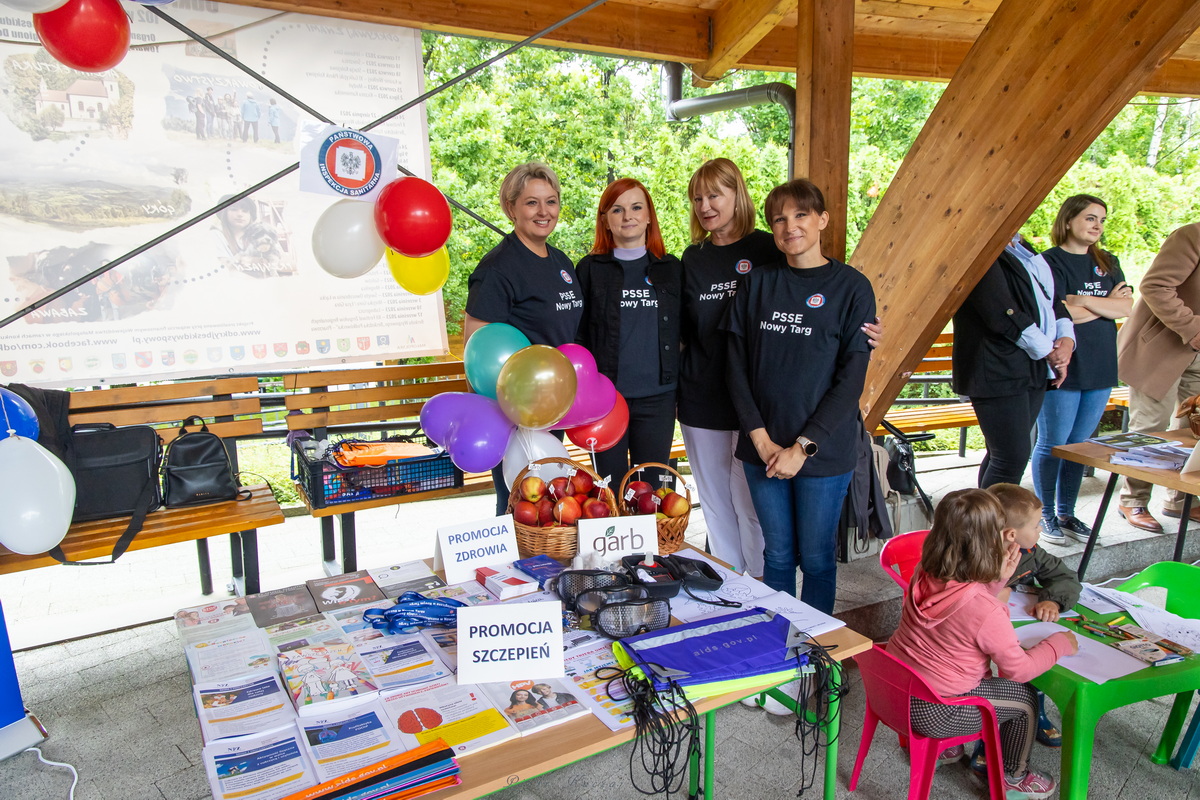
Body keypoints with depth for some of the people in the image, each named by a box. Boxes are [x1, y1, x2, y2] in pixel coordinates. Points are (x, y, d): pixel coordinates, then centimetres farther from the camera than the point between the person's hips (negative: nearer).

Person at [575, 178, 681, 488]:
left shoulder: (671, 268, 8)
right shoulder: (590, 269, 3)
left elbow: (683, 332, 11)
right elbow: (577, 335, 3)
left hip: (658, 397, 2)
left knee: (651, 488, 11)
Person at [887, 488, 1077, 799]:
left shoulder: (923, 575, -11)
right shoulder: (986, 612, -30)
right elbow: (1019, 669, -14)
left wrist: (998, 577, 1)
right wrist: (1059, 644, 1)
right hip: (933, 713, -7)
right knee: (1023, 696, 16)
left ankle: (944, 748, 47)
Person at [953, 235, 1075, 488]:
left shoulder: (1022, 248, 20)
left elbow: (1052, 298, 20)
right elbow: (1003, 315, -18)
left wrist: (1066, 338, 1)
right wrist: (1049, 351, -10)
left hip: (1034, 369, 9)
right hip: (996, 371, -9)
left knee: (1003, 455, 13)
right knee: (1012, 458, -10)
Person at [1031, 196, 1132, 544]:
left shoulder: (1107, 263, 13)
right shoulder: (1050, 262, -6)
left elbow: (1127, 308, 2)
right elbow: (1056, 314, -17)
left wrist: (1083, 301, -11)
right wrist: (1106, 305, -4)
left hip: (1100, 369, 6)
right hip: (1062, 368, -6)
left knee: (1079, 445, 12)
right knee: (1053, 444, 2)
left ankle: (1066, 514, 23)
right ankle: (1046, 516, 14)